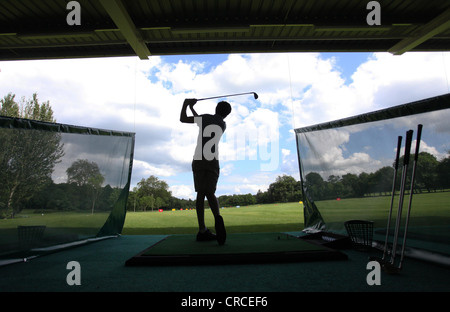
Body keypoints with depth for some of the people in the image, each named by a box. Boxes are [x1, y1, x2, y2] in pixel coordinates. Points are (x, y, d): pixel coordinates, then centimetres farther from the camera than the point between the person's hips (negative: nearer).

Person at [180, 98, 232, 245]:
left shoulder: (206, 117, 4)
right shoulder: (223, 125, 15)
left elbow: (183, 119, 1)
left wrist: (186, 104, 17)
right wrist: (191, 108, 34)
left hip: (198, 160, -1)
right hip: (212, 161, 1)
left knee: (200, 194, 0)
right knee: (210, 193, -1)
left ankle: (202, 230, -3)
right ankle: (217, 218, -31)